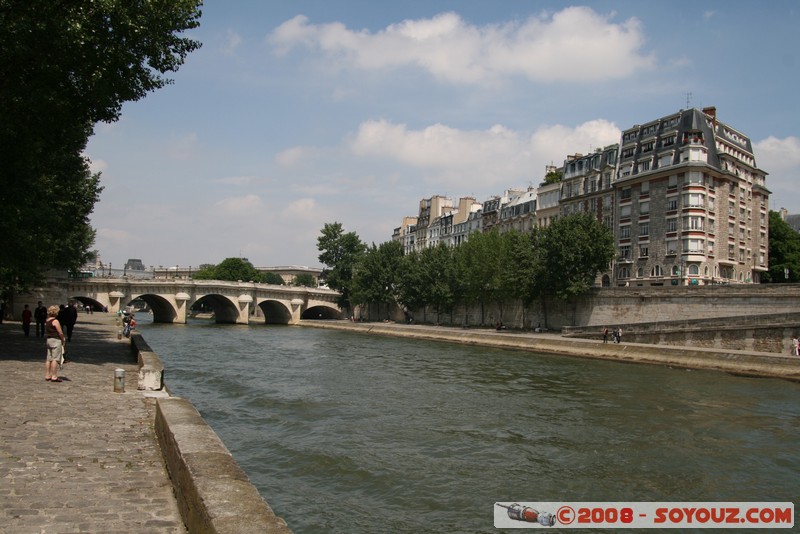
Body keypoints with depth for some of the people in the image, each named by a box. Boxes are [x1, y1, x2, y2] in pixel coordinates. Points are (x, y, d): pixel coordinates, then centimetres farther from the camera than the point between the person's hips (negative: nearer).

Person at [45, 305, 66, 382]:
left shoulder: (47, 321, 11)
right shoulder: (55, 321, -14)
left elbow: (47, 331, 15)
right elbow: (60, 333, -15)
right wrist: (63, 341, 0)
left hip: (49, 340, 9)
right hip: (56, 340, -9)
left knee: (49, 359, 12)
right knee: (55, 359, -7)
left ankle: (47, 375, 16)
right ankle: (54, 377, -8)